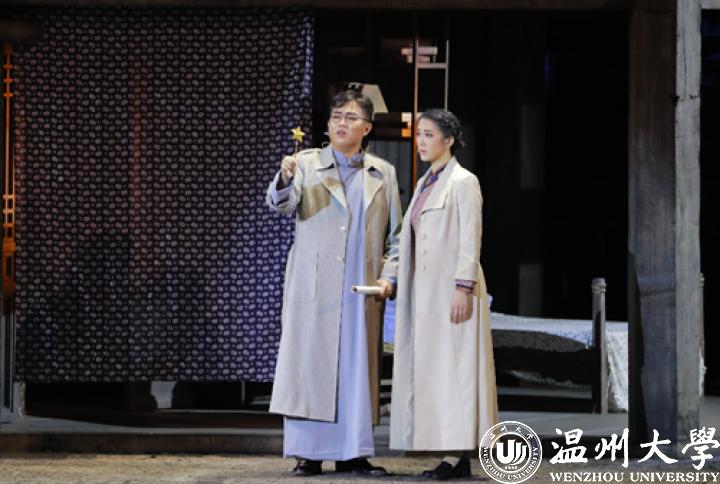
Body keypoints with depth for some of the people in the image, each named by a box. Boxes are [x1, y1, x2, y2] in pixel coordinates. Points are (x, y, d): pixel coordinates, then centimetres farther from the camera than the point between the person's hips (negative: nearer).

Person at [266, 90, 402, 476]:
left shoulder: (383, 173, 12)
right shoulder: (307, 164, 4)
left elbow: (395, 234, 14)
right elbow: (281, 204, -13)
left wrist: (388, 275, 0)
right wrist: (285, 179, -34)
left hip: (362, 289, 2)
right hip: (314, 286, -2)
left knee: (357, 368, 3)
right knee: (310, 365, -4)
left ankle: (352, 452, 8)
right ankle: (308, 453, 0)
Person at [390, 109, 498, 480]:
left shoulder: (463, 182, -6)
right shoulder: (425, 184, 18)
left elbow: (470, 240, -13)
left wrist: (463, 288, -20)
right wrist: (404, 289, 15)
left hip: (452, 290, -8)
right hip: (425, 292, 8)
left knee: (452, 369, -10)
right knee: (428, 370, 5)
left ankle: (457, 455, -10)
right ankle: (454, 454, 6)